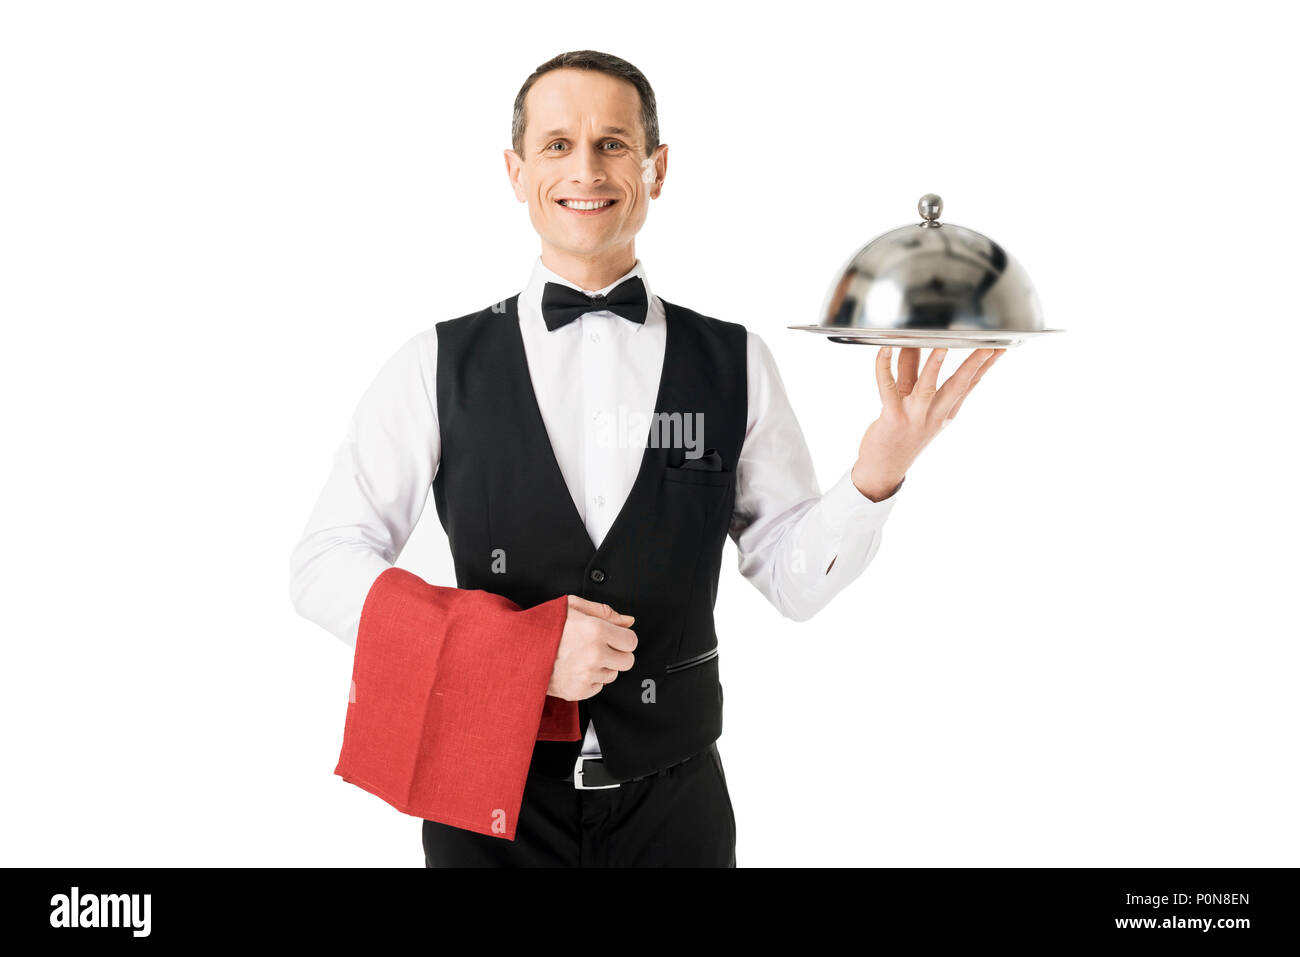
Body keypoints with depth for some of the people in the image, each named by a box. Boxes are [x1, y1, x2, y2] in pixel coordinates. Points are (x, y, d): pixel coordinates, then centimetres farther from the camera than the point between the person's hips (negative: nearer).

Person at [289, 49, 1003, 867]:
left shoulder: (735, 363, -1)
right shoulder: (440, 367, -5)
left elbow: (795, 579, 1)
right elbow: (326, 564, -6)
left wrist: (876, 476, -17)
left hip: (676, 807, 2)